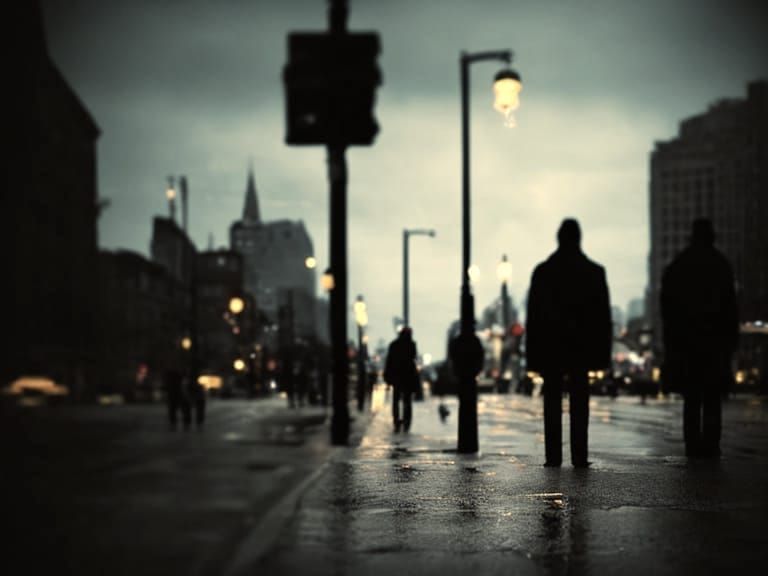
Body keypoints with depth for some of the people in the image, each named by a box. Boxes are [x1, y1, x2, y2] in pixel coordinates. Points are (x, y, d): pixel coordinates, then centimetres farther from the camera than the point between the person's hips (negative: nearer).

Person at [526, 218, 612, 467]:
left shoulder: (542, 271, -1)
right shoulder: (594, 271, 0)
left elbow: (533, 314, -1)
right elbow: (603, 314, 1)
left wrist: (533, 353, 3)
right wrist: (603, 350, 6)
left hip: (550, 347, 0)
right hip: (582, 346, 0)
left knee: (552, 402, 5)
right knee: (579, 402, 4)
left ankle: (553, 456, 2)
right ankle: (579, 456, -1)